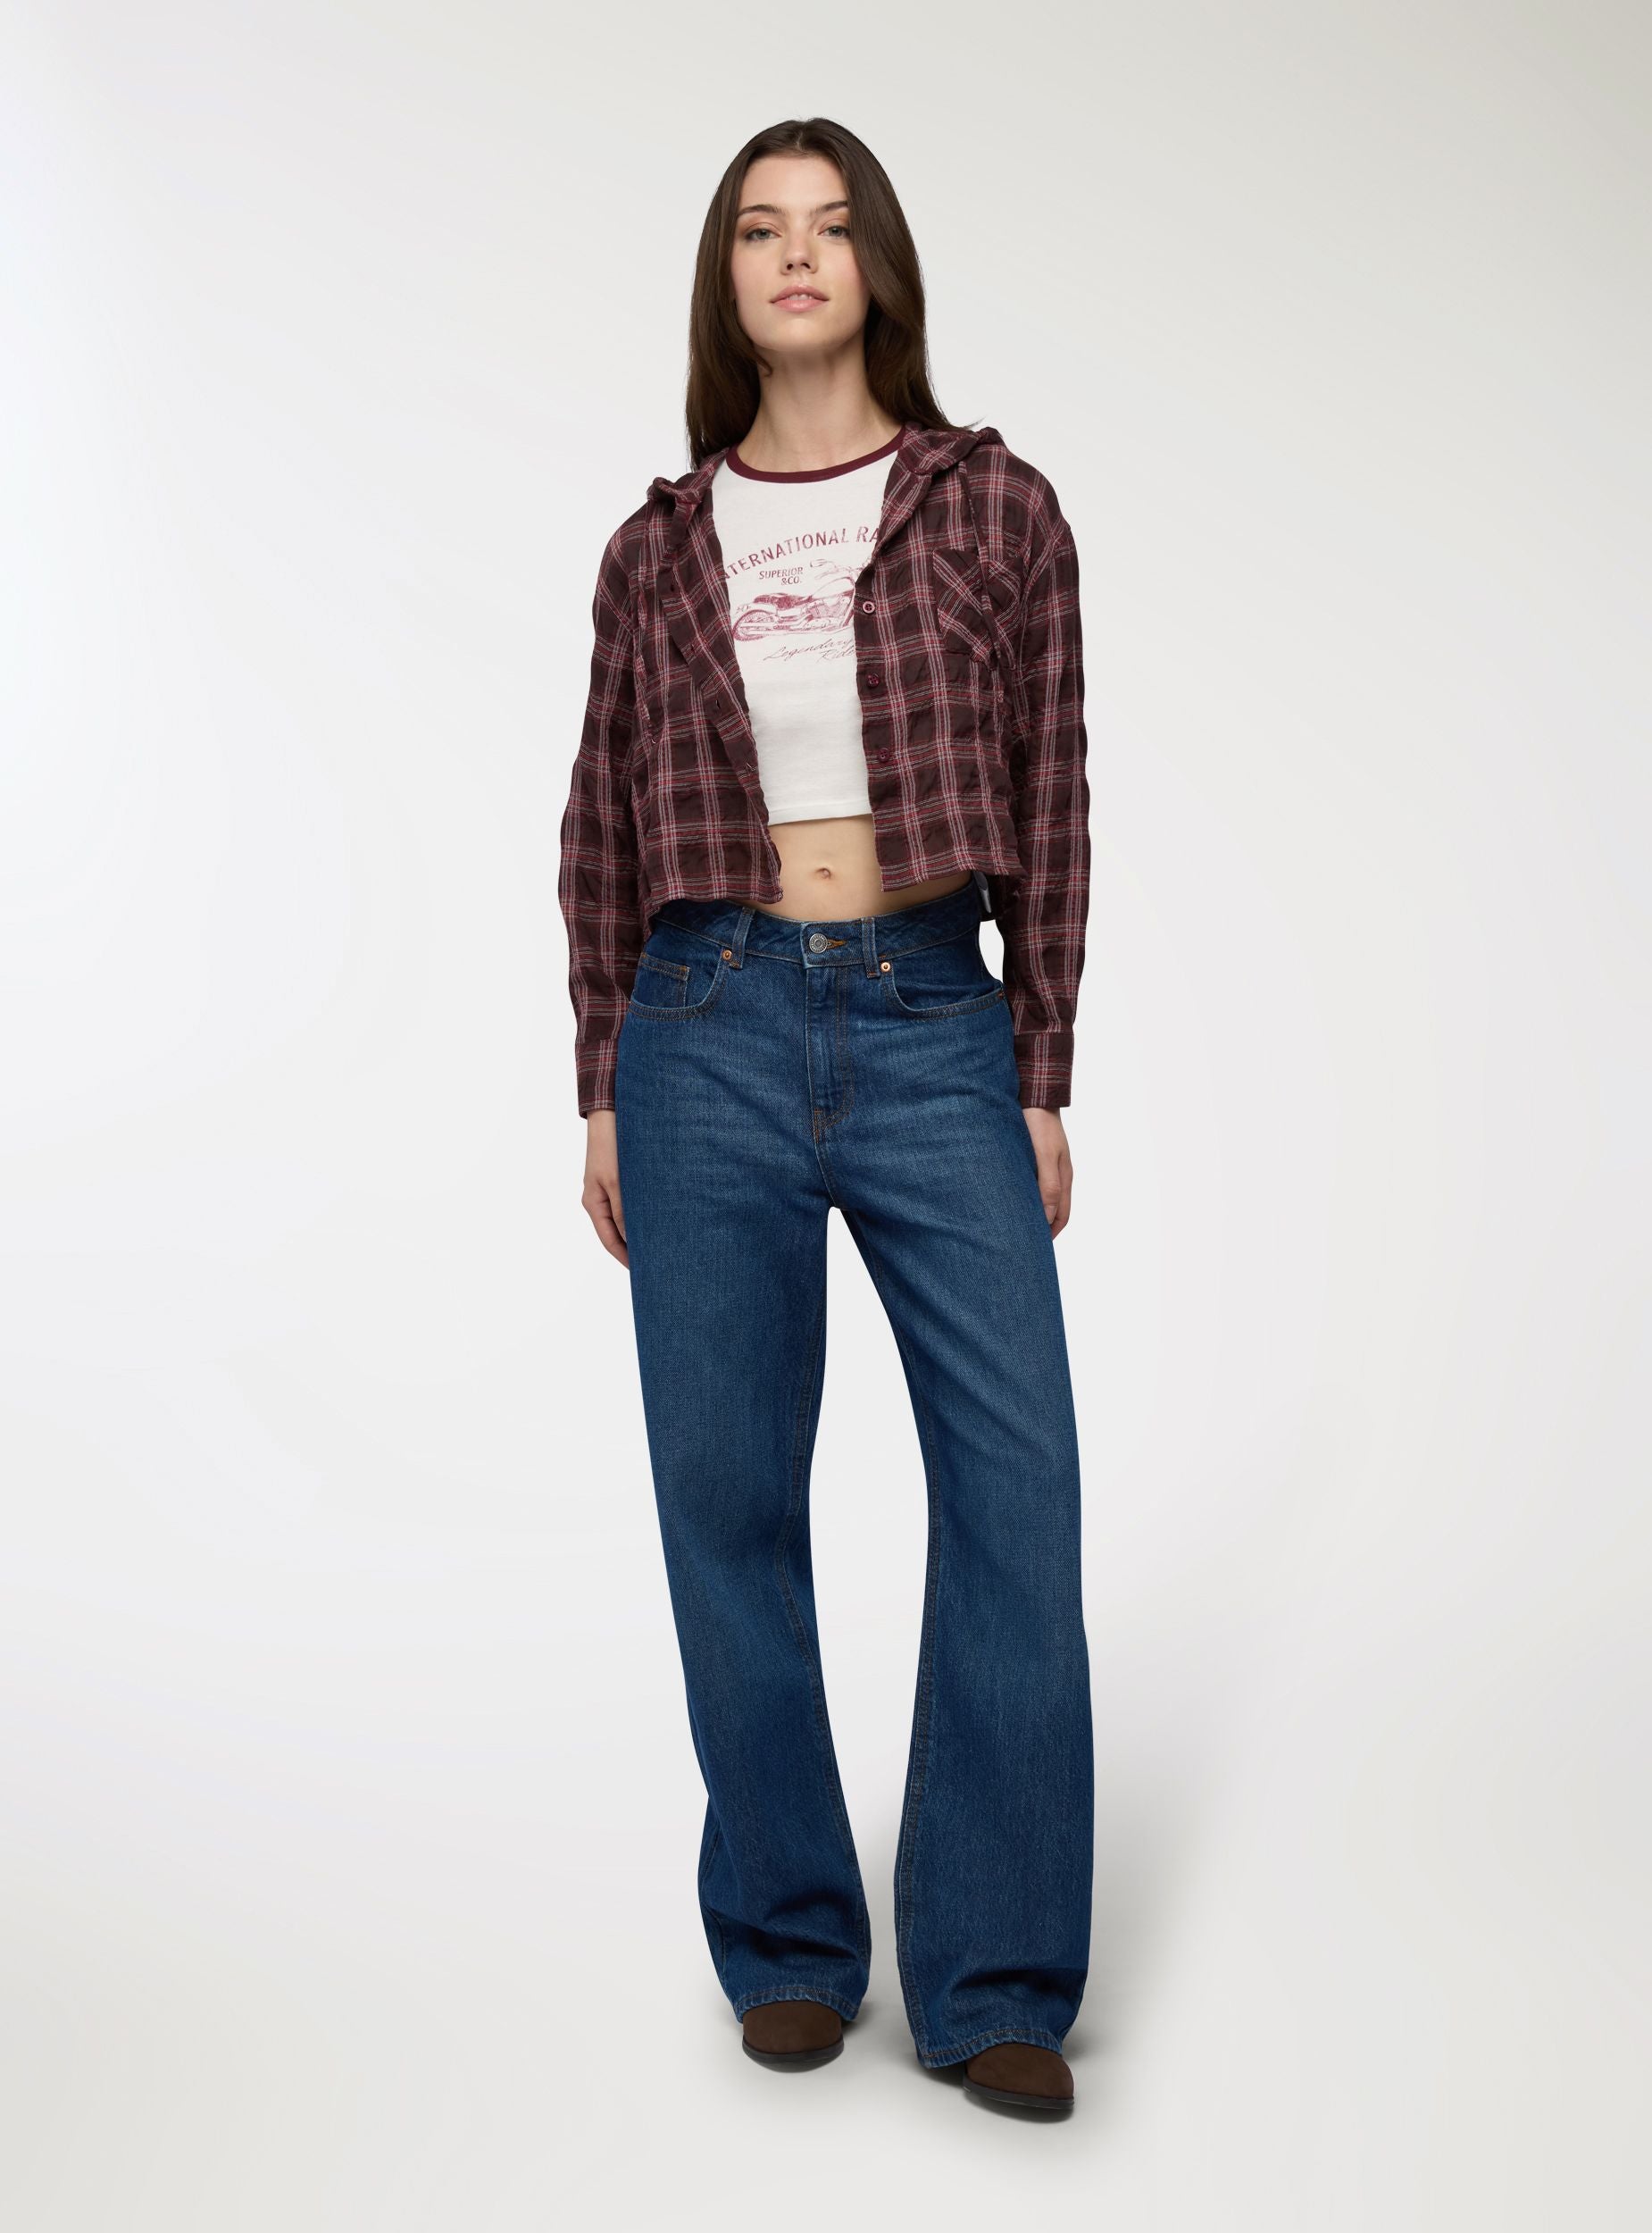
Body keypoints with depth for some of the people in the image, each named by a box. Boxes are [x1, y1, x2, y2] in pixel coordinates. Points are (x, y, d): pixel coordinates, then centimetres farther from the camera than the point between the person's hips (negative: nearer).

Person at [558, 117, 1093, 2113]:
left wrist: (1043, 1084, 2)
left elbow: (1048, 809, 5)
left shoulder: (993, 510, 5)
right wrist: (602, 1095, 8)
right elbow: (601, 834, 12)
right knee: (729, 1493, 4)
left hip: (936, 1027, -1)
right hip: (712, 1028, 1)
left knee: (1018, 1477, -8)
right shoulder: (659, 549, 9)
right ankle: (787, 1948, 20)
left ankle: (991, 1983, 5)